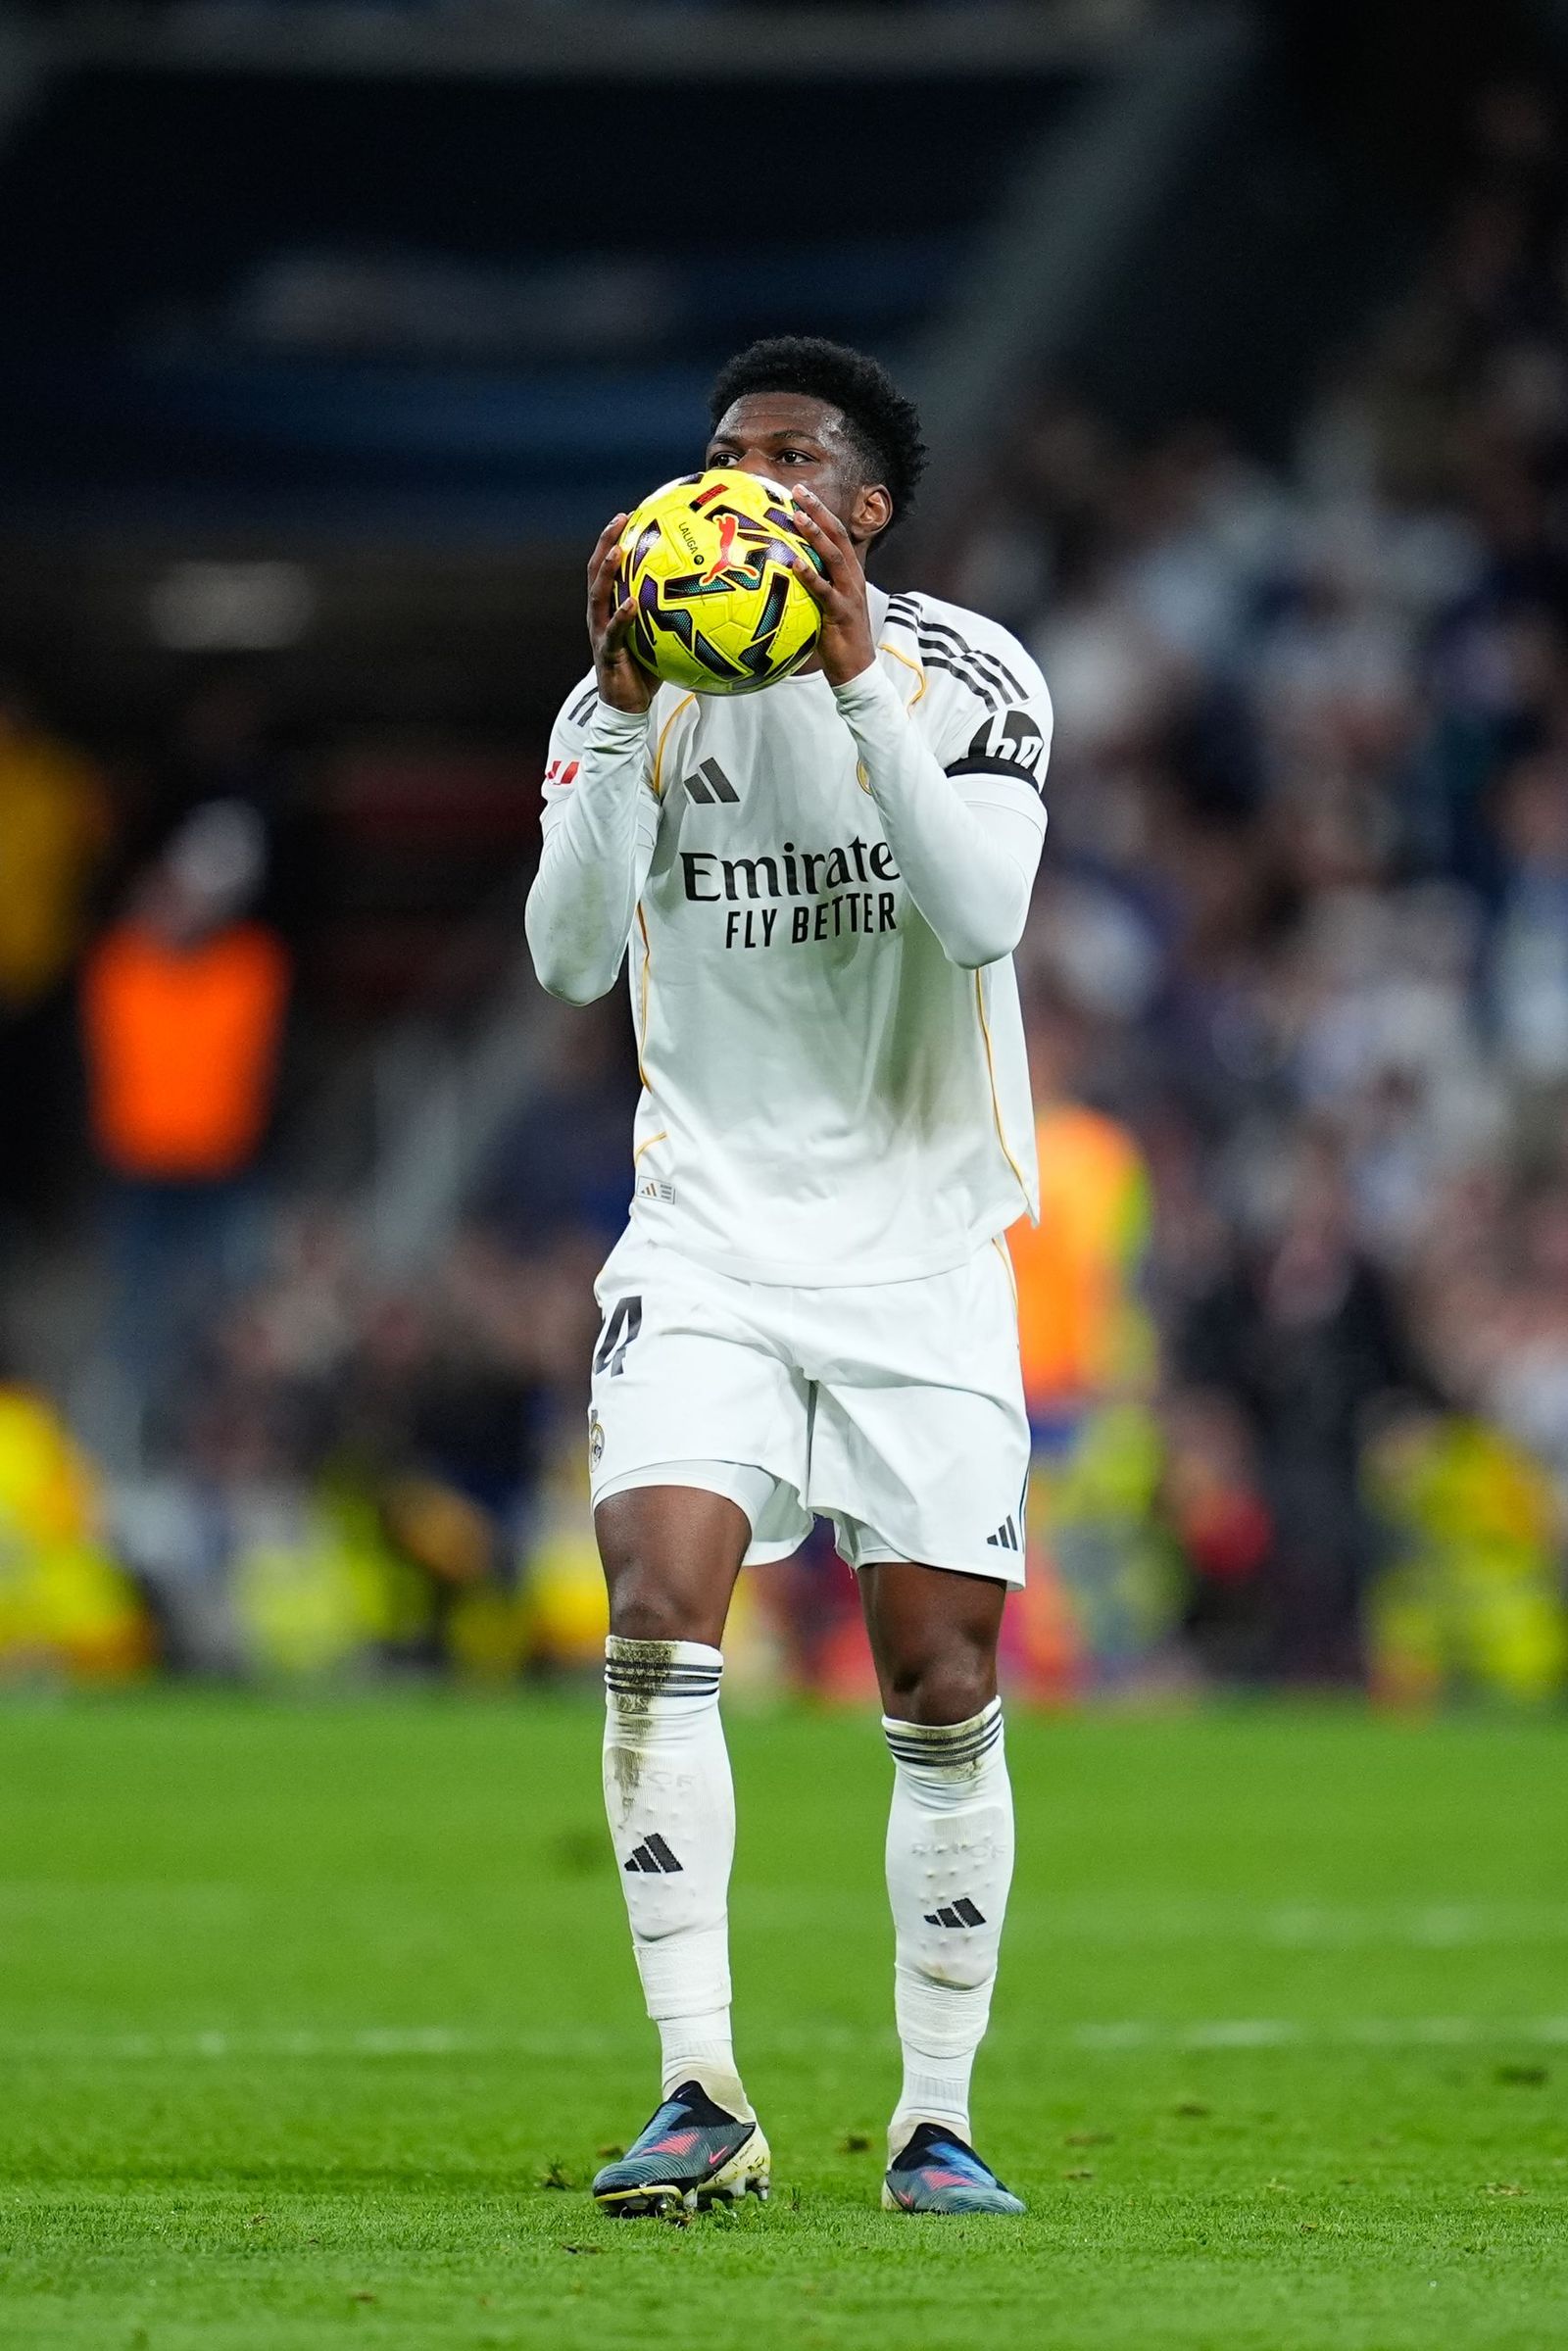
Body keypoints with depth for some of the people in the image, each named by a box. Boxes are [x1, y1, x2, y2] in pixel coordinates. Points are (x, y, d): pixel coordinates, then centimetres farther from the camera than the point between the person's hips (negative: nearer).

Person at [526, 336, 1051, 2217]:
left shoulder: (965, 675, -4)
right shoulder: (636, 697, 2)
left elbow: (979, 915, -22)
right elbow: (568, 953, -12)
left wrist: (856, 672, -27)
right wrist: (625, 701, -22)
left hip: (924, 1252, -1)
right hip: (709, 1245, 1)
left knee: (943, 1694, 0)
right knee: (659, 1619, -18)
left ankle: (936, 2120, 13)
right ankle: (701, 2097, -18)